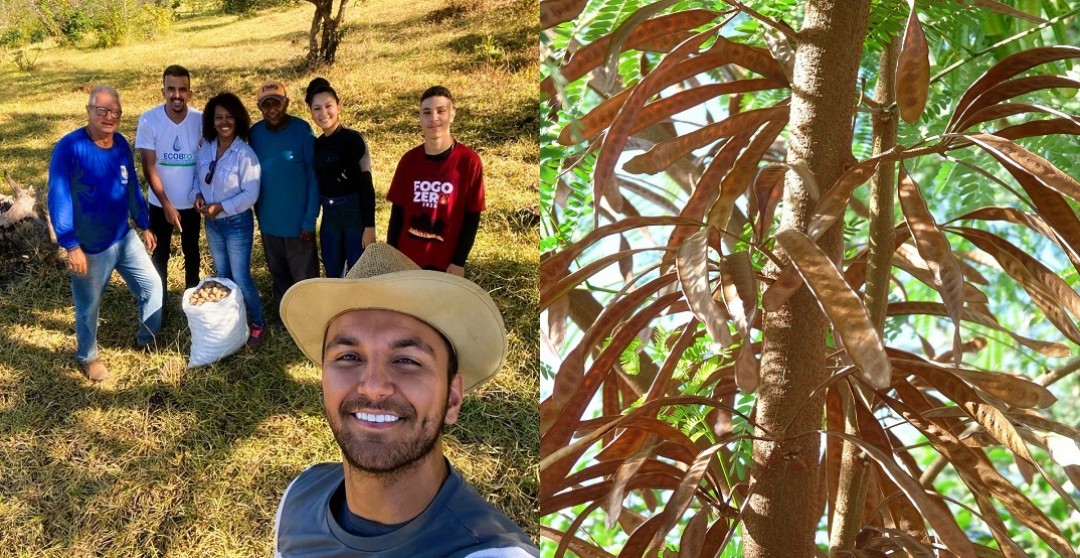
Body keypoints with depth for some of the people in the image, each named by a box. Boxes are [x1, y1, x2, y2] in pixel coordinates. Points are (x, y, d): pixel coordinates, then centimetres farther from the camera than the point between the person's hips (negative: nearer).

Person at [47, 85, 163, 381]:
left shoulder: (121, 145, -1)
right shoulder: (69, 147, -21)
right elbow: (59, 199, -21)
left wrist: (145, 225, 16)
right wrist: (71, 246, -23)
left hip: (125, 237, 6)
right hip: (90, 247, -6)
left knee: (152, 285, 13)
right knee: (88, 306, 12)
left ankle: (146, 339, 36)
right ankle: (88, 357, 35)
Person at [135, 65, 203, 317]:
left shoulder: (200, 120, -14)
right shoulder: (148, 121, -17)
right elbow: (149, 167, -14)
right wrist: (166, 204, -17)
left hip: (191, 202, 1)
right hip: (160, 203, -1)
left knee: (191, 253, 17)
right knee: (160, 254, 14)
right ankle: (160, 303, 30)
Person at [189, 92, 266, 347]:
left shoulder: (245, 153, -19)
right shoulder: (205, 149, 0)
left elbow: (250, 194, -20)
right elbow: (199, 178, 12)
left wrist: (221, 207, -23)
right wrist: (197, 195, -9)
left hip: (237, 223, -6)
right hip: (212, 223, 6)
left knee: (241, 279, 0)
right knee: (222, 276, 19)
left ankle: (257, 324, 18)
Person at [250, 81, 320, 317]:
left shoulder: (302, 131, -14)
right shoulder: (255, 133, -2)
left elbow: (314, 177, -12)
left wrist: (310, 220, -15)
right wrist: (258, 214, 6)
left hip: (298, 221, -4)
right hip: (268, 221, 5)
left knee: (304, 278, 5)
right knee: (278, 274, 19)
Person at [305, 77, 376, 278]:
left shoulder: (353, 139, -12)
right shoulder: (317, 143, 6)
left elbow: (366, 185, -14)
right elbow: (320, 182, 12)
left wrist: (369, 225, -17)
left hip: (355, 212, -6)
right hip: (329, 216, 6)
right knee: (333, 274, 16)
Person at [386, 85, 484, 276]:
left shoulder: (468, 161, -10)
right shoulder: (409, 160, 0)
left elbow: (472, 217, -7)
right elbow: (397, 212, 6)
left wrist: (459, 261, -9)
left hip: (445, 261, -3)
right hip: (406, 258, 3)